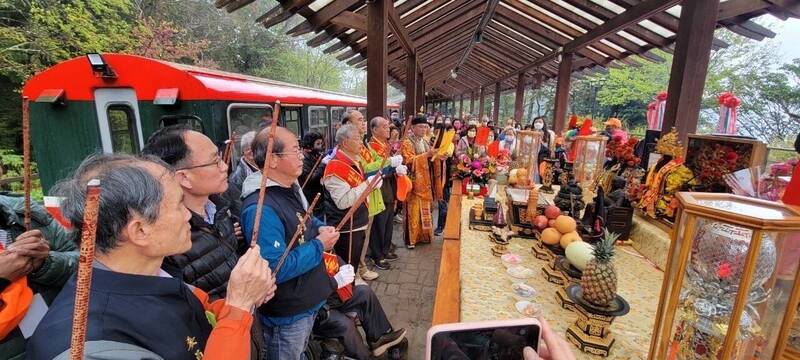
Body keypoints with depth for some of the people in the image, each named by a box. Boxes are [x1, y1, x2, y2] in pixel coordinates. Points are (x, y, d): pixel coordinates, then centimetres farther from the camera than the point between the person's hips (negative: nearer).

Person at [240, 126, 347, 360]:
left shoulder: (291, 188, 1)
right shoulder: (261, 209, -31)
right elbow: (276, 269, -33)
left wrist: (320, 228, -4)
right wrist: (319, 245, -23)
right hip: (287, 314, -9)